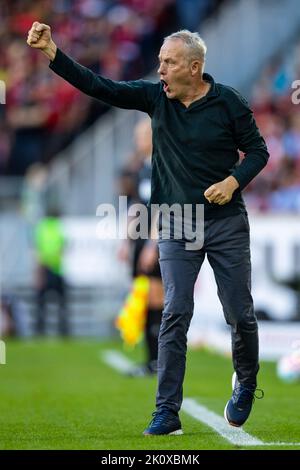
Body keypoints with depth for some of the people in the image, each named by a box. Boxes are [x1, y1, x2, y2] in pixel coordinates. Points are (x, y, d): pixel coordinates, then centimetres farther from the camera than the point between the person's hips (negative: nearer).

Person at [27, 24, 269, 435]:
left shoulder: (229, 103, -7)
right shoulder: (155, 97, -1)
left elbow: (257, 151, 2)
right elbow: (99, 87, -8)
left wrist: (234, 181, -17)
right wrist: (51, 52, -17)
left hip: (227, 222, -1)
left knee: (240, 314, 5)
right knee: (175, 315, -6)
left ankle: (246, 385, 33)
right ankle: (167, 413, -5)